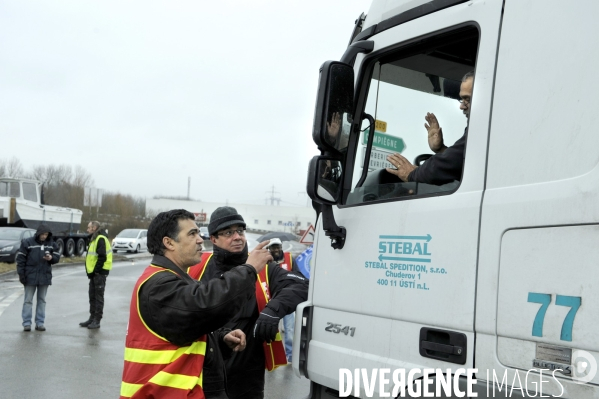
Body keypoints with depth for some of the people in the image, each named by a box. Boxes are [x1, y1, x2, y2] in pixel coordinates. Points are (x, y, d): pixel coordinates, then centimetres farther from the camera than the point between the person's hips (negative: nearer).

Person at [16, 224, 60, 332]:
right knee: (28, 300, 3)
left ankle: (40, 323, 14)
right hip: (30, 276, -3)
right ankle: (26, 323, 6)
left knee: (42, 300, 9)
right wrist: (21, 274, -9)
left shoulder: (51, 244, 4)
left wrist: (51, 258, -15)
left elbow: (57, 256, 9)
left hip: (45, 276, 3)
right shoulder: (27, 243, -6)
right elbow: (20, 259, -5)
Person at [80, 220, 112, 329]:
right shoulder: (94, 238, 17)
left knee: (98, 296, -3)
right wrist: (90, 271, 12)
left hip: (99, 272, -10)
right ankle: (92, 318, 22)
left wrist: (94, 271, -17)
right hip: (94, 272, 10)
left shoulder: (100, 239, -15)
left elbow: (102, 257, -21)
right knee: (92, 295, 14)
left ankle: (97, 320, 2)